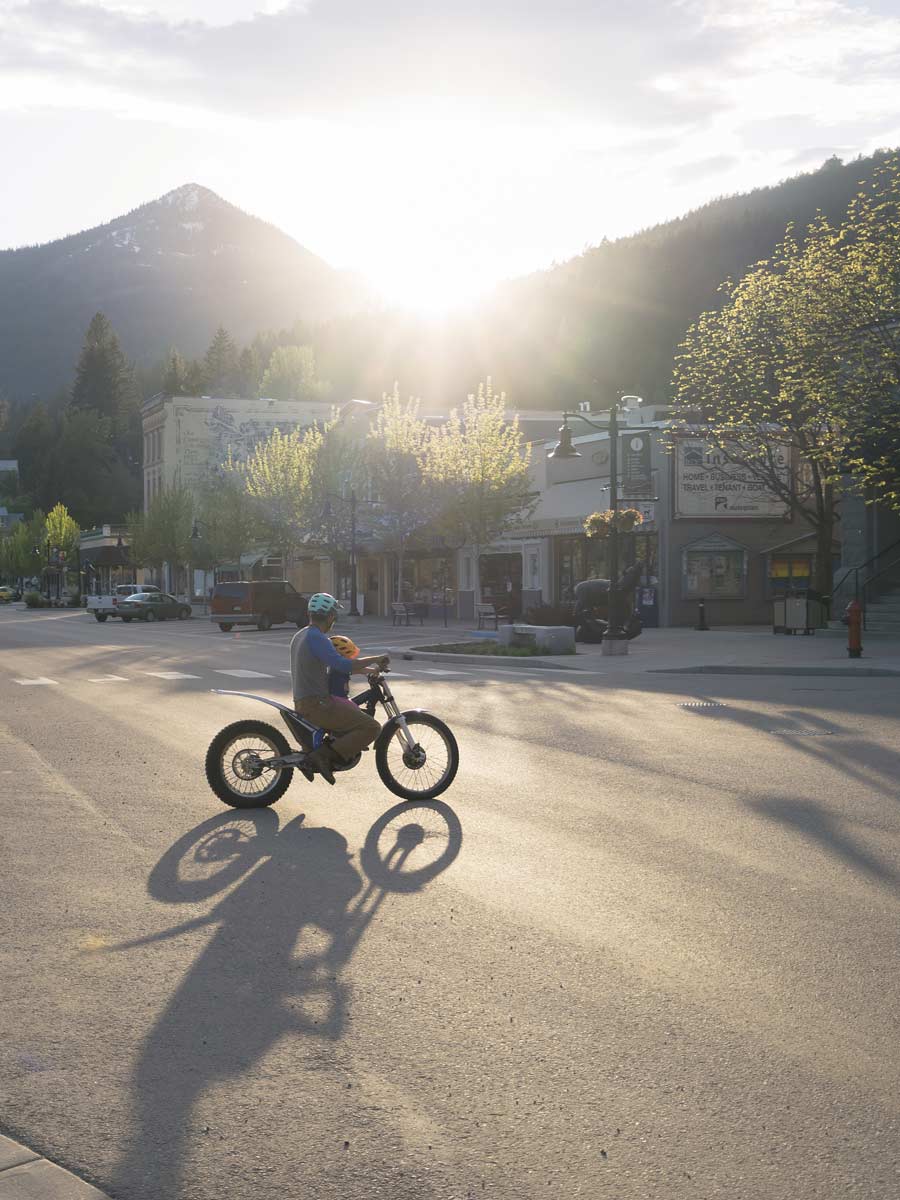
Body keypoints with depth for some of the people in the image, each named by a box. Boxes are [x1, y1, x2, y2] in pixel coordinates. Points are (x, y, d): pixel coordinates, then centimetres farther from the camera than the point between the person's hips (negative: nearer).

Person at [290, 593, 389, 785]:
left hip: (302, 702, 10)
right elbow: (341, 664, -27)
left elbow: (332, 665, 25)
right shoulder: (316, 637, -15)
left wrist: (365, 669, 23)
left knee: (359, 713, 28)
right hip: (316, 704, -10)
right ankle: (325, 757, -19)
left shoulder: (299, 636, 17)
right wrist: (375, 659, -14)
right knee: (371, 727, -14)